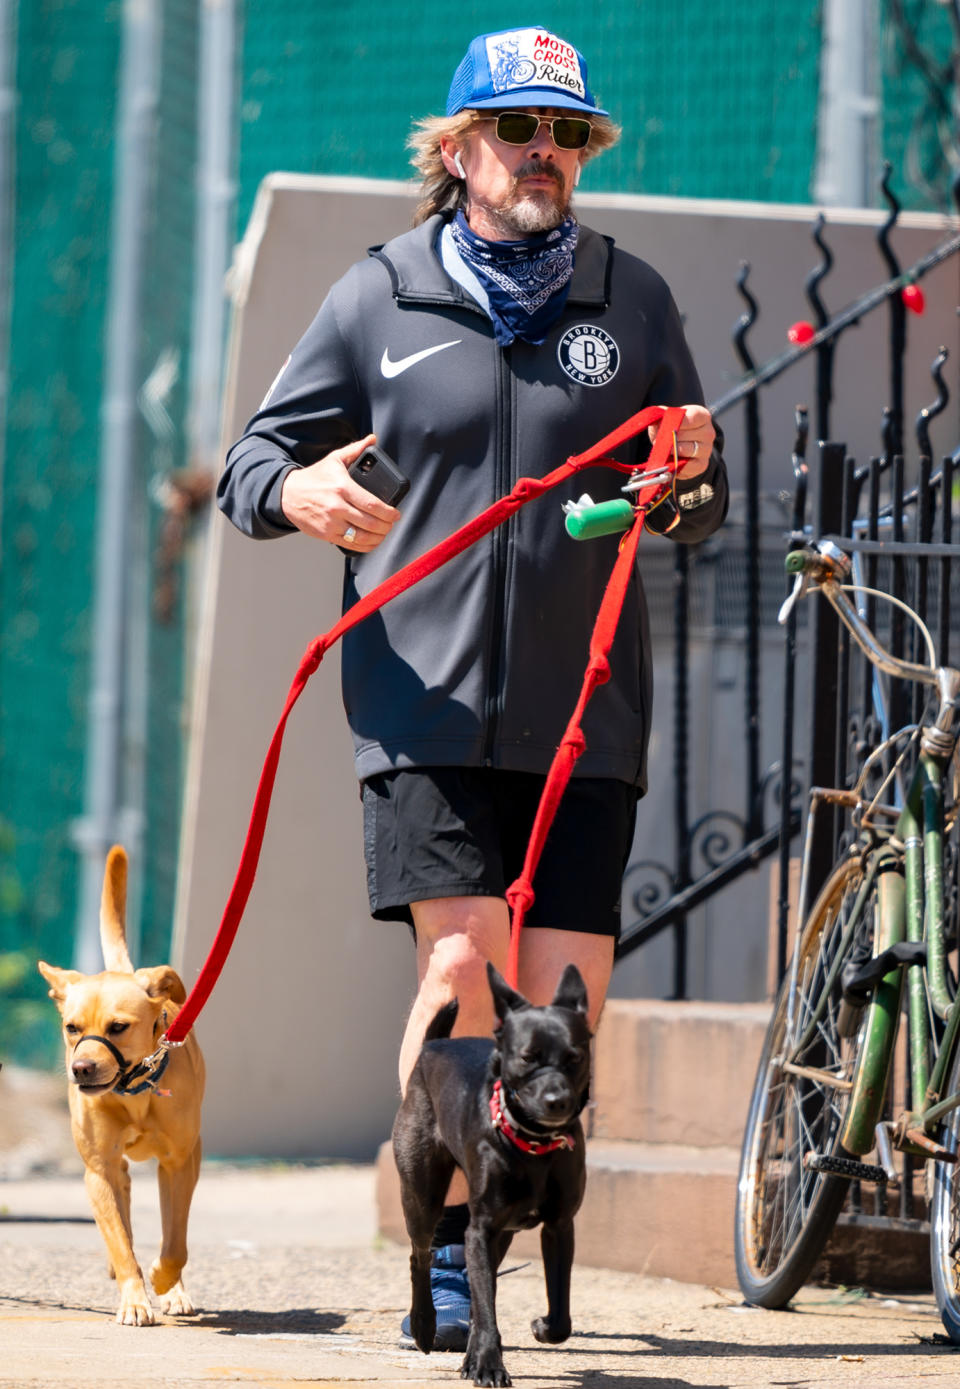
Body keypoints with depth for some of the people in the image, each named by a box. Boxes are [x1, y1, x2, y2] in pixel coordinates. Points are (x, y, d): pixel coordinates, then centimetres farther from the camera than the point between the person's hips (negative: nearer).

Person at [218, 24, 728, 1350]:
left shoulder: (632, 298, 10)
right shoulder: (378, 298, 6)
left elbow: (698, 509, 16)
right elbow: (253, 460, 9)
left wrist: (692, 472, -8)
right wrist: (298, 492, -13)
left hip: (585, 710, 2)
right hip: (427, 705, -2)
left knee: (564, 996, -2)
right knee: (462, 963, -16)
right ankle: (447, 1257, -7)